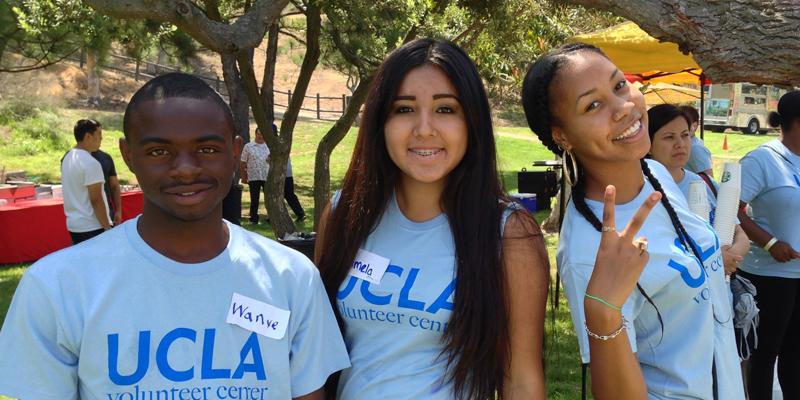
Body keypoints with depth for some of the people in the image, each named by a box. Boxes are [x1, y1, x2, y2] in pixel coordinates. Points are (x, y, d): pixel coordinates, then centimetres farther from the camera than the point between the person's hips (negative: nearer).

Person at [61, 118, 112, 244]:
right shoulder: (90, 163, -18)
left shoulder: (67, 158, 9)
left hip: (74, 224, 9)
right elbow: (96, 200, -19)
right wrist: (107, 227, -14)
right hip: (92, 227, -9)